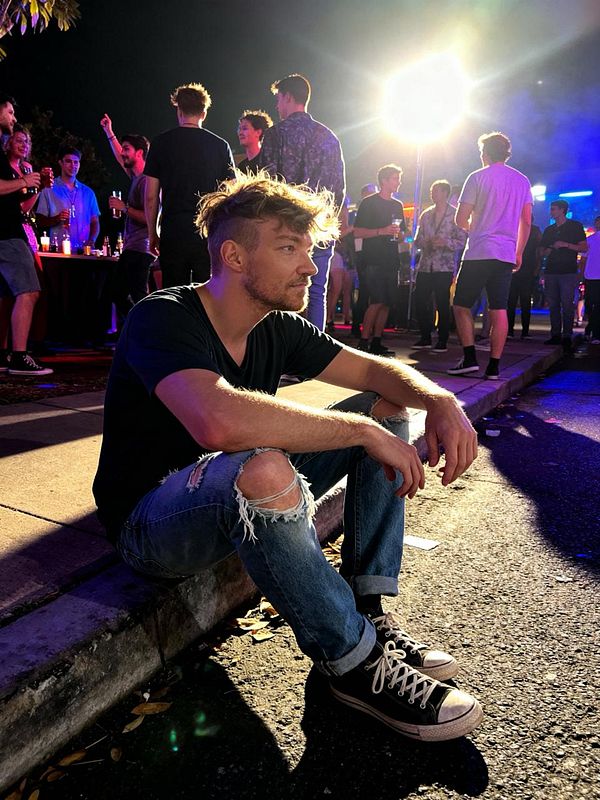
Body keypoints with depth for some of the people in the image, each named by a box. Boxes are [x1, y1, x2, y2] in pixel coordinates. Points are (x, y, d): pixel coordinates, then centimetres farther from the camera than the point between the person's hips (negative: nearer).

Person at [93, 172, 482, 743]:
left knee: (387, 408, 1)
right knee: (262, 468, -42)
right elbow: (220, 420, -41)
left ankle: (368, 609, -6)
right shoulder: (162, 319, -22)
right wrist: (362, 430, -33)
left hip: (240, 503, 7)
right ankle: (352, 662, -17)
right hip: (149, 521, -7)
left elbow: (374, 370, 4)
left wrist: (441, 401, -17)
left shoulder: (279, 329, -1)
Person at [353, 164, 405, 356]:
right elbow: (357, 232, -7)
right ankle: (363, 341, -9)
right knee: (377, 301, -16)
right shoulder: (369, 203, 1)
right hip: (373, 260, -6)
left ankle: (376, 342, 9)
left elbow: (401, 236, 25)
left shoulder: (398, 205, 20)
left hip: (391, 261, 6)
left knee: (387, 303, 3)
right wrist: (382, 231, -15)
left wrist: (398, 234, 1)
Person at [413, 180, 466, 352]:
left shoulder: (455, 214, 0)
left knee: (442, 304, -4)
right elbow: (417, 239, 13)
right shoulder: (426, 214, 14)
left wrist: (446, 242, -19)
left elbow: (462, 240, -4)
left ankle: (442, 341, 6)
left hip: (444, 266, -5)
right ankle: (425, 338, 15)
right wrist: (425, 243, -8)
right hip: (425, 265, 5)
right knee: (420, 301, 2)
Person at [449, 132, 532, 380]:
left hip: (478, 252, -5)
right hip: (506, 254, 5)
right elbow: (526, 222, 11)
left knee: (462, 305, 5)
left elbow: (461, 219, -3)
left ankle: (469, 358, -4)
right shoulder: (522, 181, 14)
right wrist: (519, 253, 19)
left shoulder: (478, 177, -1)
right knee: (499, 309, 3)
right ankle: (494, 367, 2)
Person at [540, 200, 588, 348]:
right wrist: (547, 251, -2)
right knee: (553, 305, 3)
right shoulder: (549, 230, 18)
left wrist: (565, 244, -13)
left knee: (567, 305, -8)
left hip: (568, 272, -5)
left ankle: (567, 336, -7)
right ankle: (555, 335, 7)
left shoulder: (575, 226, 4)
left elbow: (583, 248, -1)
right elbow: (542, 252, 21)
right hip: (550, 272, 5)